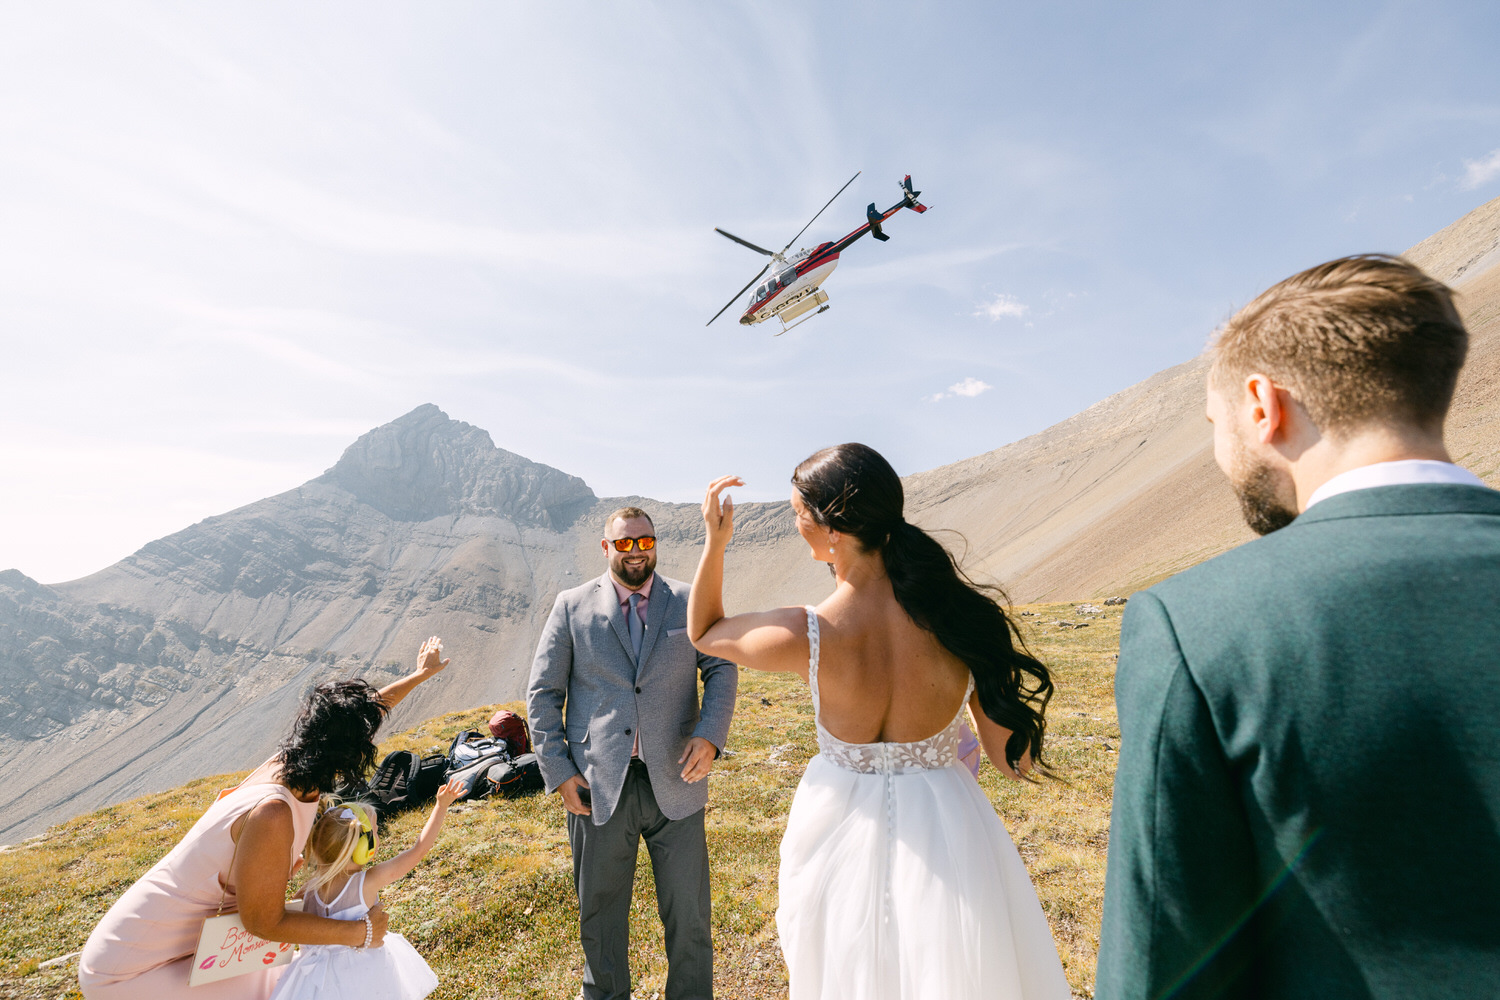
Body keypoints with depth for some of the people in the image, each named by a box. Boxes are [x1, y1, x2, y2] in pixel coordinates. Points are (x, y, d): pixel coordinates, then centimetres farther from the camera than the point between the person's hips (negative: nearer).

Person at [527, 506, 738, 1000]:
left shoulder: (688, 601, 2)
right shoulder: (572, 606, 0)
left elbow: (722, 669, 4)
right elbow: (542, 693, 2)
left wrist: (710, 735, -12)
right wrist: (558, 770, -3)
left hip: (674, 783, 0)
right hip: (599, 787, 0)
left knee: (688, 912, 12)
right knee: (600, 912, 20)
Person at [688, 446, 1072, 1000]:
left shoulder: (807, 636, -24)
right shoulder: (959, 615, -21)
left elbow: (703, 632, -3)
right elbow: (1014, 759, -10)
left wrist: (715, 543, -6)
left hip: (839, 834, 0)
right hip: (945, 834, 1)